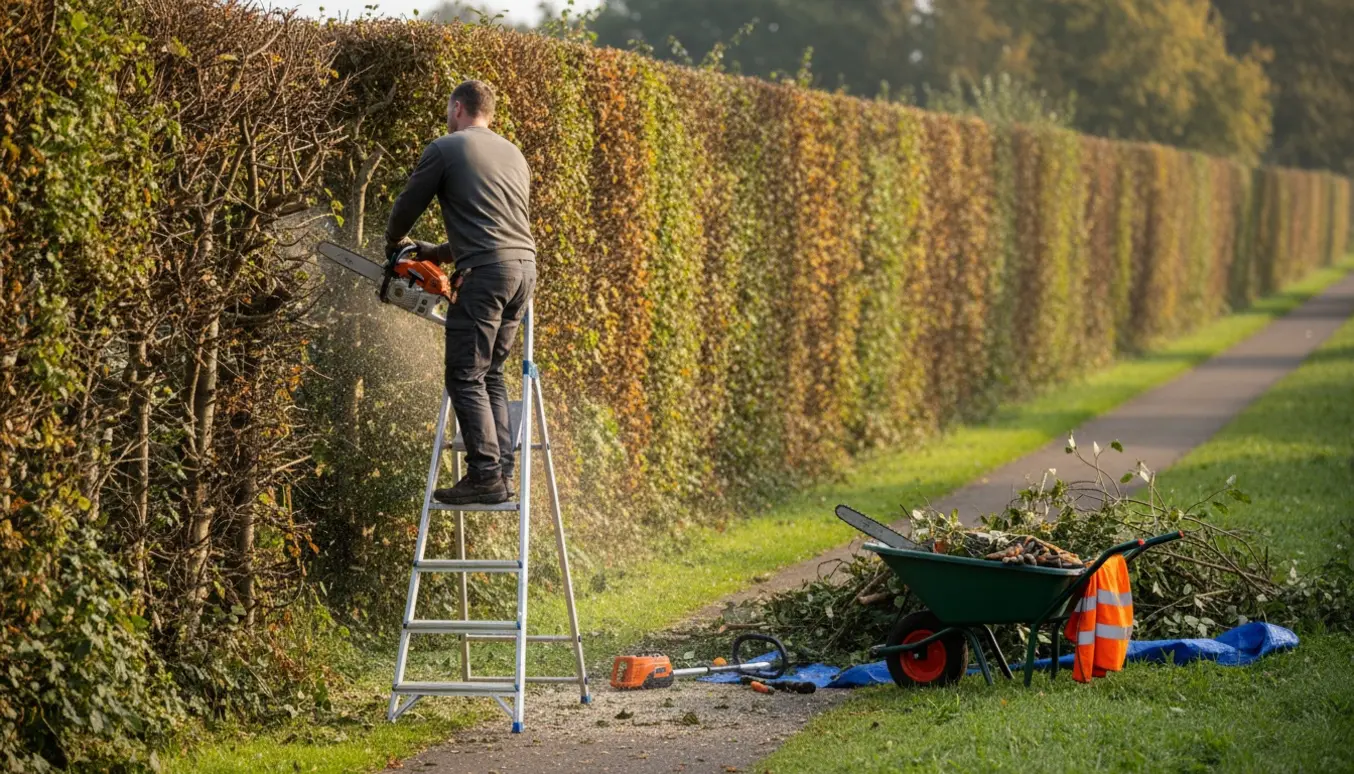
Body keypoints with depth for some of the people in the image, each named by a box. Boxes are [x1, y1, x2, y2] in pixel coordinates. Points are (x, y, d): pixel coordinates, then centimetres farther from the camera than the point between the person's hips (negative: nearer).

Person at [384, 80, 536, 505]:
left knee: (466, 377, -4)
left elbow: (407, 206, 9)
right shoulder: (513, 154, 23)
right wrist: (436, 253, 32)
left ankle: (486, 476, -12)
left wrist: (396, 243, 31)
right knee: (491, 373, 14)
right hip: (525, 267, 7)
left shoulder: (445, 148, 2)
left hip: (485, 273, -7)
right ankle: (502, 471, 7)